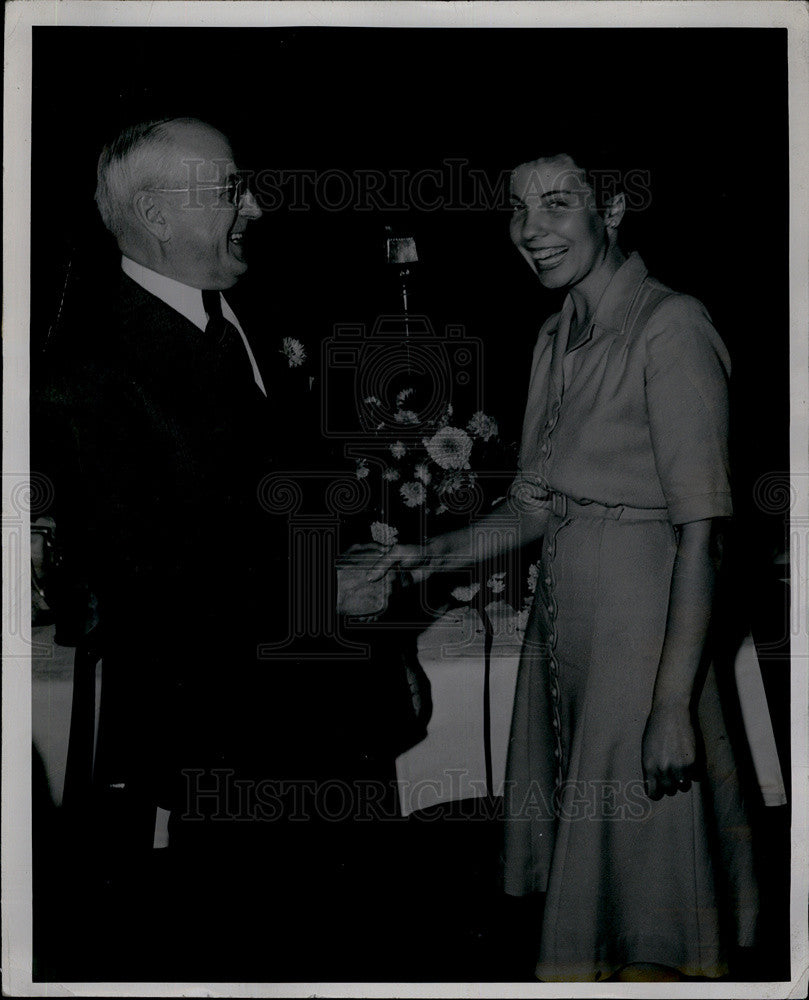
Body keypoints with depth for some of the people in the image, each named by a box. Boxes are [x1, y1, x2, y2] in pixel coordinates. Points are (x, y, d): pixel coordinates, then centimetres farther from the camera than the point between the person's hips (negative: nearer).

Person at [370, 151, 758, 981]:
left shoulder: (670, 329, -13)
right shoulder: (556, 339, 12)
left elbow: (700, 532, -18)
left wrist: (674, 705, -22)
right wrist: (442, 554, -1)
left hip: (638, 633, -8)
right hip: (560, 628, 8)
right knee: (577, 878, 15)